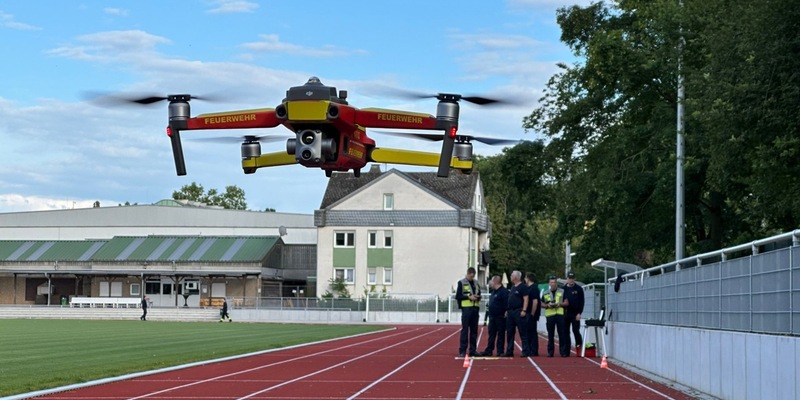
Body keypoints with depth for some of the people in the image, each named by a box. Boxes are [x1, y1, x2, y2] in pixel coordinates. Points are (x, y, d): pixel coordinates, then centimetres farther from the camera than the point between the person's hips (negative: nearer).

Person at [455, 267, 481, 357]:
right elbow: (458, 296, -5)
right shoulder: (461, 283, -1)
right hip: (466, 308, -5)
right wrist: (469, 297, -15)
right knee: (465, 330, -6)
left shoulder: (476, 283, 15)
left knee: (474, 331, 7)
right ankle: (462, 351, -5)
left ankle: (473, 350, 11)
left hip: (475, 308, 5)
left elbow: (479, 295, 21)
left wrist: (478, 297, -2)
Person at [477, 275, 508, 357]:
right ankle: (488, 351, 13)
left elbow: (507, 304, -18)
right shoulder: (494, 291, 17)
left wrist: (505, 312, -21)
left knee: (500, 334, -1)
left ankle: (500, 351, 5)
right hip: (492, 316, 9)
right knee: (491, 334, 10)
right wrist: (489, 308, 13)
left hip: (500, 317, -9)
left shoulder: (504, 291, -13)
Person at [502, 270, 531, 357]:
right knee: (509, 332, 10)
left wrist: (524, 310, -22)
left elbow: (525, 299, -14)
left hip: (519, 312, -9)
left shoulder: (523, 287, -8)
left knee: (523, 333, -7)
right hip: (511, 312, 9)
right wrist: (507, 310, 18)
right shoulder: (512, 287, 19)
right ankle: (509, 351, 16)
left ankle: (526, 351, -6)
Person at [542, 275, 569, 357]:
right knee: (550, 335, 3)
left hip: (560, 314, -1)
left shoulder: (562, 292, 10)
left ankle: (563, 351, -1)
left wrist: (560, 304, -11)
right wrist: (547, 305, -6)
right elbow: (542, 304, 13)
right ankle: (550, 352, 8)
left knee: (562, 334, -4)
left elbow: (567, 303, 6)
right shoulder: (545, 293, 14)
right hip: (549, 314, 1)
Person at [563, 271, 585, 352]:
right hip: (565, 314, 3)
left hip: (575, 314, -3)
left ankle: (579, 345, 1)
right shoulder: (564, 288, 7)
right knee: (566, 332, 4)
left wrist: (579, 313, -9)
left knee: (576, 330, -10)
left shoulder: (579, 289, 1)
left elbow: (582, 302, -1)